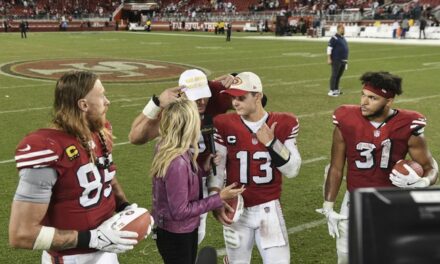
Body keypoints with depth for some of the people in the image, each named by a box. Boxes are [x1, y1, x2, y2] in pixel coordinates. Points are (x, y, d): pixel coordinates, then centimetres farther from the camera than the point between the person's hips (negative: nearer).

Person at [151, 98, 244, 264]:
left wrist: (204, 168, 0)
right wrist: (219, 199, -22)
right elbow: (180, 211, -26)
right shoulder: (177, 162, -31)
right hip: (176, 236, -9)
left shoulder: (165, 148, -4)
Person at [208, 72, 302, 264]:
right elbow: (216, 168, -1)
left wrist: (271, 142, -16)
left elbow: (292, 170, -5)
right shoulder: (224, 125, -5)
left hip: (269, 208, 0)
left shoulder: (284, 124, -4)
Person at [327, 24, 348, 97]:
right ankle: (331, 91, -5)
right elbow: (329, 48, -13)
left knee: (339, 75, 12)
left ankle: (336, 89, 20)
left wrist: (345, 59, 22)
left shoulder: (343, 38, 17)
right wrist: (329, 59, -19)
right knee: (334, 75, -7)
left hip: (343, 60, 8)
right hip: (336, 60, -8)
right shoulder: (334, 38, -10)